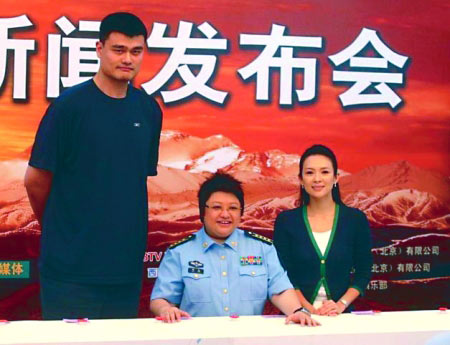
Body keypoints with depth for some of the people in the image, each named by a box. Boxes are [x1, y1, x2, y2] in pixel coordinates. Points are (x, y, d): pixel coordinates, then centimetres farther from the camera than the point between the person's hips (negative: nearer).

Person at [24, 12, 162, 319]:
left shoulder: (149, 110, 6)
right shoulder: (69, 106, -8)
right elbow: (36, 180, -3)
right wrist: (59, 228, 9)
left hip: (126, 266, 4)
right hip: (71, 268, -4)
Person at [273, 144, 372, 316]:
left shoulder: (356, 219, 6)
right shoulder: (286, 221, 4)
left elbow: (363, 273, 8)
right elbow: (283, 275, 1)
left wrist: (341, 304, -6)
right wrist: (309, 309, -10)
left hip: (341, 315, 0)